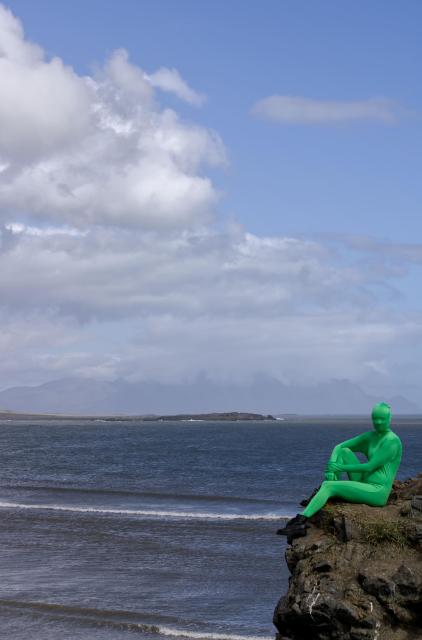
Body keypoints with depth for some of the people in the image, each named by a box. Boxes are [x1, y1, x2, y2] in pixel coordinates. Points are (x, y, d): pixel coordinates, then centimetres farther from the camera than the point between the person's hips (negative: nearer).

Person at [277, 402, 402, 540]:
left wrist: (340, 468, -13)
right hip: (365, 486, 8)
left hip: (377, 493, -8)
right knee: (343, 452, 0)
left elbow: (369, 467, -18)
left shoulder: (392, 441, -14)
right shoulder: (369, 437, 12)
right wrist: (331, 469, -8)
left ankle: (300, 522, -24)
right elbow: (338, 447, 10)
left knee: (328, 486, -19)